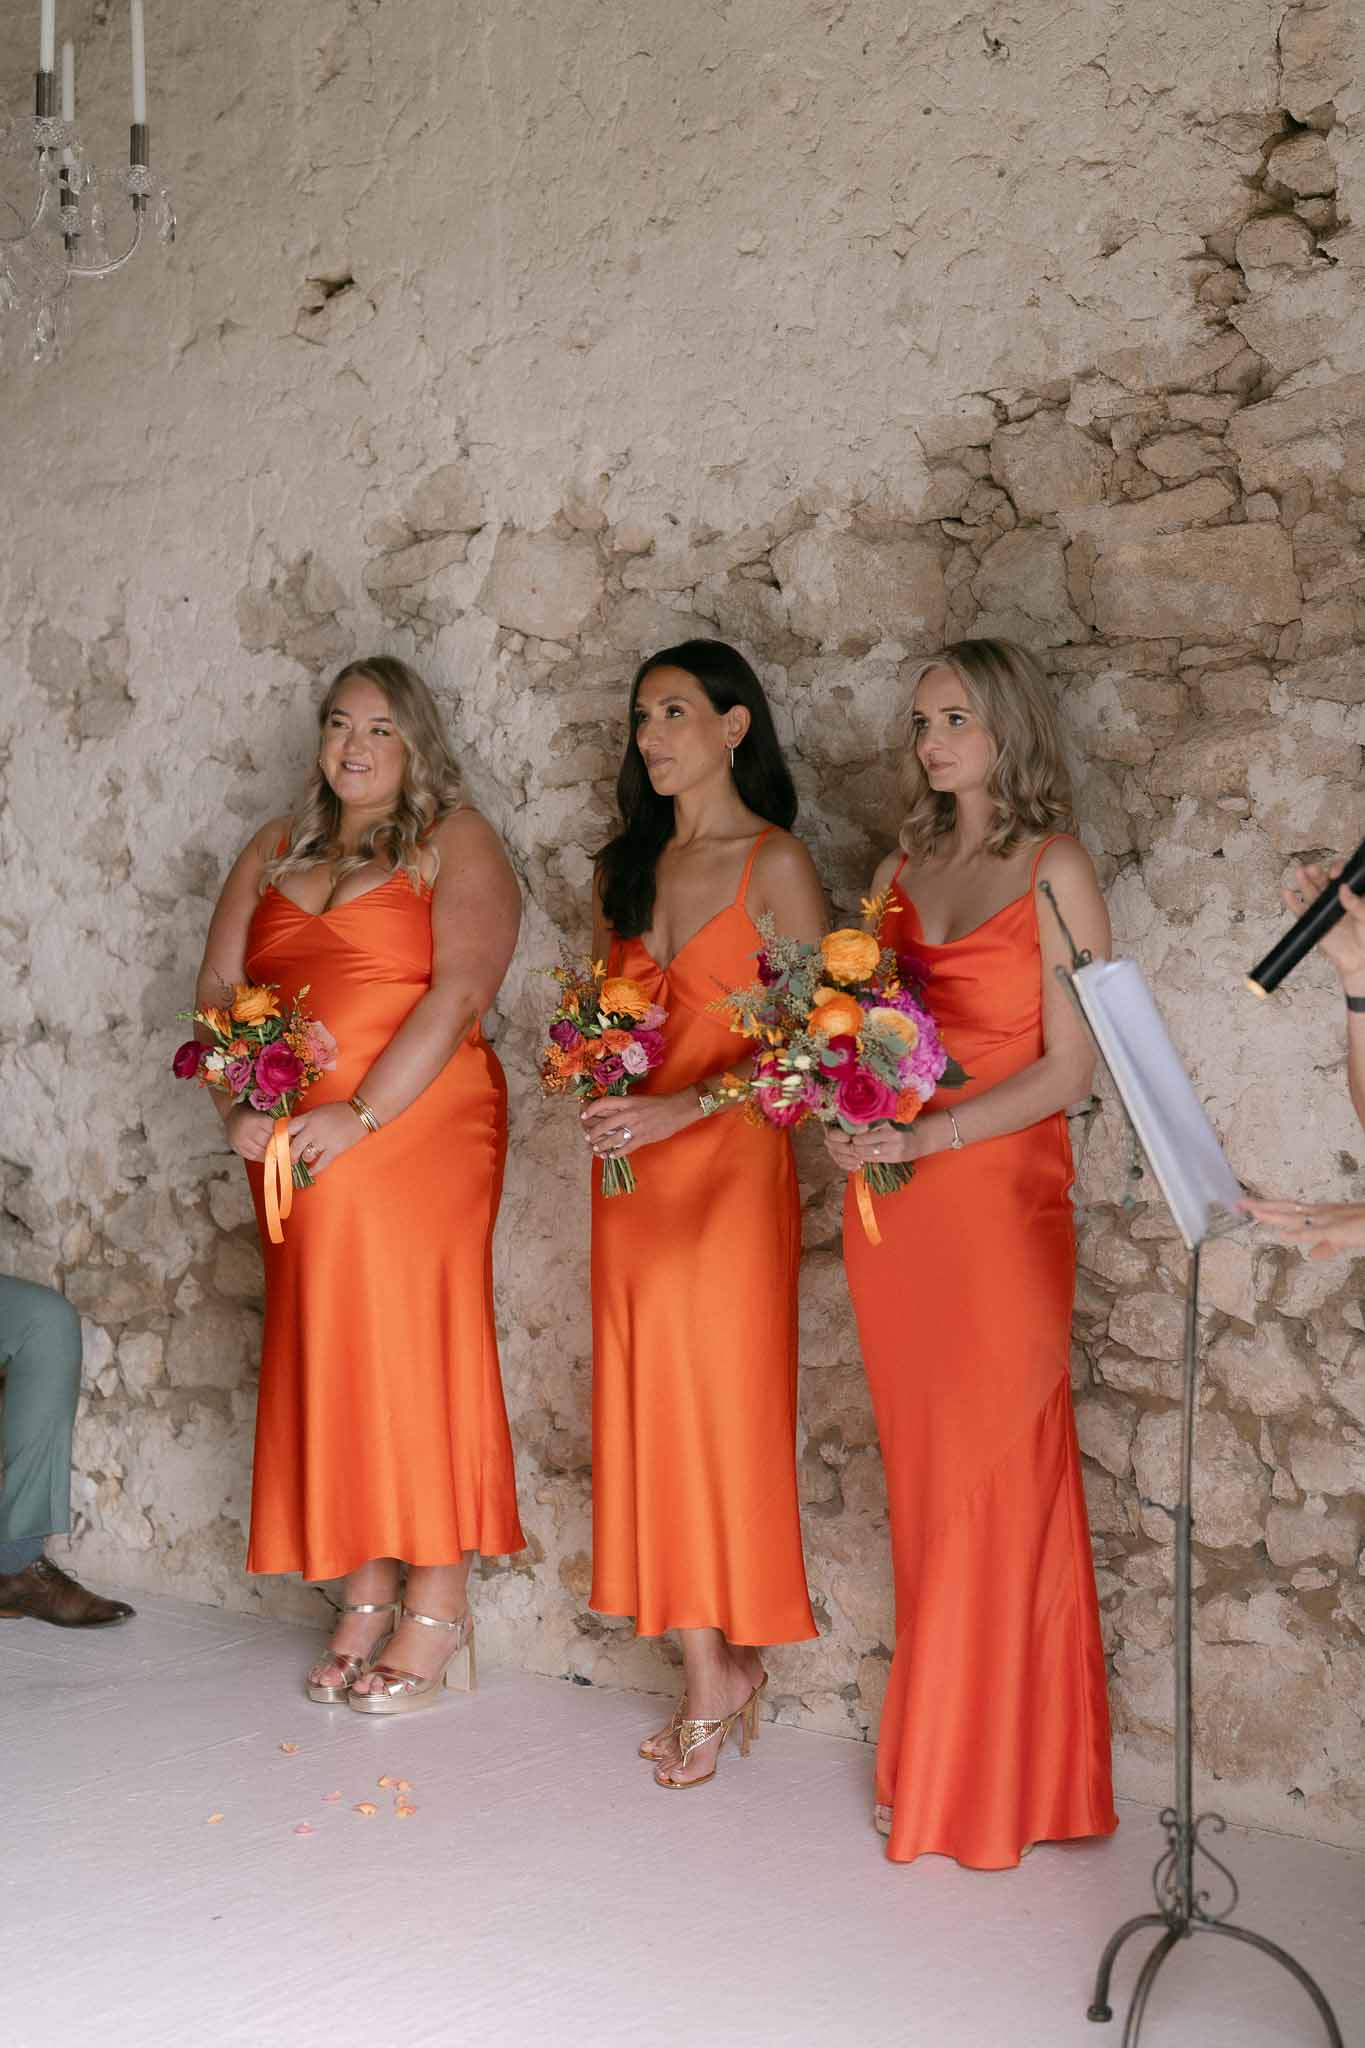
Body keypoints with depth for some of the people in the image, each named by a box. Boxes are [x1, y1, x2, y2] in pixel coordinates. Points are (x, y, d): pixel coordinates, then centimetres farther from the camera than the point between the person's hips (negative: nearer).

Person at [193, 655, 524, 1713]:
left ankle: (437, 1611, 4)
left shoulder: (455, 842, 0)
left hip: (419, 1133, -5)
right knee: (329, 1354, 6)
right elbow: (218, 986, 12)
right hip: (296, 1149, 5)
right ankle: (366, 1598, 15)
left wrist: (361, 1117, -18)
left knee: (414, 1346, -4)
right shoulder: (275, 850, 17)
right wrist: (238, 1107, -5)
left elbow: (461, 992, -13)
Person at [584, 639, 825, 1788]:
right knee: (648, 1406, 3)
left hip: (729, 1162, -6)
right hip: (630, 1168, 6)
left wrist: (686, 1106, -19)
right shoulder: (626, 868, 15)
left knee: (715, 1401, -5)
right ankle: (718, 1673, 11)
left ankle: (717, 1671, 9)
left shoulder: (775, 864, -4)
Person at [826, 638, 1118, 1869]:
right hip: (891, 1210, 5)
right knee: (924, 1481, 9)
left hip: (999, 1200, -5)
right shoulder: (903, 870, 13)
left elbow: (1071, 1070, -9)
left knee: (988, 1486, -1)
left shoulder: (1055, 870, -3)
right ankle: (933, 1766, 18)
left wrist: (924, 1138, -16)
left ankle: (988, 1785, 11)